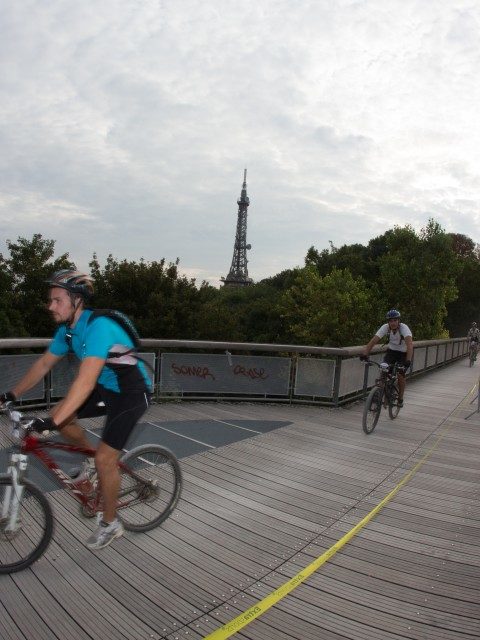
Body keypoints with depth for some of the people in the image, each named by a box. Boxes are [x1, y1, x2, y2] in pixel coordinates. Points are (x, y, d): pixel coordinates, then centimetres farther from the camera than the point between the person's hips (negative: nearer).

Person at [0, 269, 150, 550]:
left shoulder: (99, 327, -31)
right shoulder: (67, 330, -3)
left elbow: (85, 381, -38)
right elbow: (44, 363, 9)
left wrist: (52, 421, -39)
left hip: (131, 394, -8)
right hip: (106, 389, 8)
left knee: (105, 460, -6)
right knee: (61, 416, -3)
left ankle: (111, 524, 17)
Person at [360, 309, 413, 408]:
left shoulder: (404, 328, -29)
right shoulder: (385, 327, -21)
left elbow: (410, 344, -43)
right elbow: (373, 341, -29)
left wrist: (408, 360, -57)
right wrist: (365, 354, -43)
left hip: (403, 353, -2)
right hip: (391, 351, 2)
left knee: (400, 375, -16)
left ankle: (400, 398, 7)